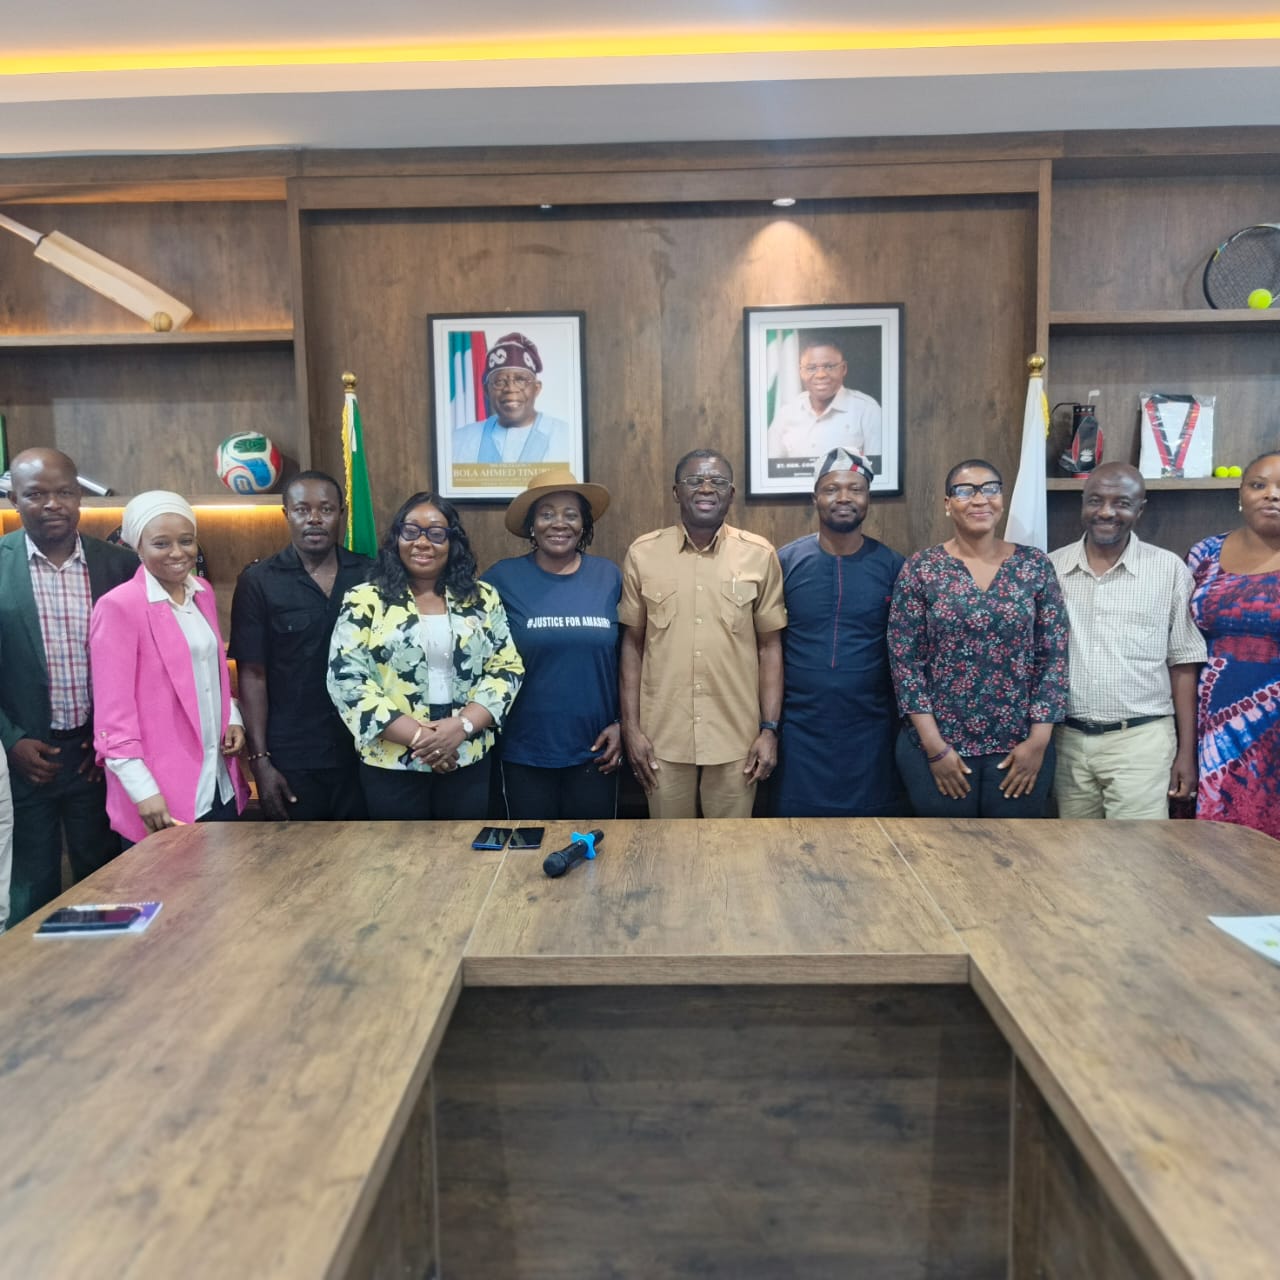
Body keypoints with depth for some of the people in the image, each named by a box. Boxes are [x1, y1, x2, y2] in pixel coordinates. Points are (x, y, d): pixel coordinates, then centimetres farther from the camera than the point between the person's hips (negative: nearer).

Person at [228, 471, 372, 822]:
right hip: (291, 759, -2)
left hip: (364, 753, 2)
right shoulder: (258, 582, -3)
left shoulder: (370, 575, 2)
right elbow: (252, 674, -4)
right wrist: (260, 760, -8)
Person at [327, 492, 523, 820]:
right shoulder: (365, 601, -2)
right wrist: (418, 736, -16)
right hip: (391, 765, -2)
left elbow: (507, 668, 0)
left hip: (468, 762, 2)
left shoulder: (483, 599, 4)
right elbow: (346, 679, -9)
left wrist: (461, 726, -15)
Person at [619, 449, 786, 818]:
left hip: (736, 736, 0)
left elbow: (769, 646, 2)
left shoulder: (759, 555, -2)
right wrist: (631, 726, 0)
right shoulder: (642, 553, -1)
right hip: (662, 735, 0)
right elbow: (632, 644, 3)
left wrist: (770, 729, -2)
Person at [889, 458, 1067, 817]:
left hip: (1020, 748, 1)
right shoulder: (921, 569, -3)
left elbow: (1054, 657, 2)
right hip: (936, 747, -1)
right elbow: (904, 660, -5)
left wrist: (1039, 740, -5)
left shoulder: (1035, 566, 1)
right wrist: (934, 746, -10)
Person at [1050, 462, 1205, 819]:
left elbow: (1183, 664, 1)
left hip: (1140, 739, -2)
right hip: (1066, 740, 2)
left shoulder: (1169, 569, -1)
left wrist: (1187, 751, -1)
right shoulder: (1051, 568, 3)